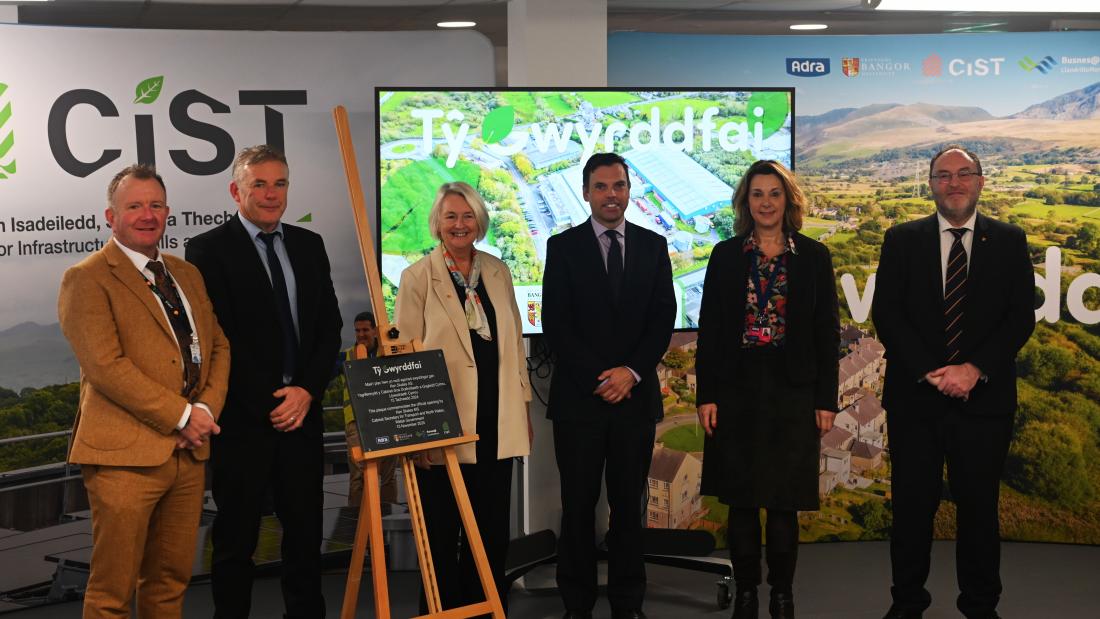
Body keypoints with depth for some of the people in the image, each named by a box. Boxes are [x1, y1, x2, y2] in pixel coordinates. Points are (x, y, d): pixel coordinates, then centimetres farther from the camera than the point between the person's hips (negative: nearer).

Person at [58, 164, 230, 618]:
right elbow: (105, 366, -15)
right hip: (126, 454, -6)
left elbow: (218, 346, 18)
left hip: (189, 451, 7)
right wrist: (181, 415, -14)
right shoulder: (87, 279, -5)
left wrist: (207, 409, -1)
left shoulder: (186, 274, 18)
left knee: (171, 581, 12)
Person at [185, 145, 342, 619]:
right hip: (243, 419, -4)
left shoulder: (309, 245, 12)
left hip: (301, 411, 4)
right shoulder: (209, 249, -4)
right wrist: (269, 403, -10)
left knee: (305, 532, 10)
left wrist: (307, 391, -4)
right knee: (236, 539, 6)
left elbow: (329, 327, 9)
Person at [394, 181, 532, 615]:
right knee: (443, 530, 6)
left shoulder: (497, 271, 10)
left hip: (496, 423, 4)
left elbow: (514, 344, 14)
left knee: (493, 528, 10)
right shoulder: (417, 277, -4)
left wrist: (523, 408, 12)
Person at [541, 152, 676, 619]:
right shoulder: (563, 246, 2)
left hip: (636, 393, 2)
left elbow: (664, 317, 4)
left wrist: (631, 371, -9)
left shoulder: (653, 245, 9)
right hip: (579, 395, -1)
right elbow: (555, 323, -3)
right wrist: (597, 379, -10)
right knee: (578, 505, 4)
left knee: (629, 503, 7)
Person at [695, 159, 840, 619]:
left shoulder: (813, 256, 4)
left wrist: (826, 399, -1)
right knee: (740, 499, 5)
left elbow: (826, 332, 4)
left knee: (784, 500, 3)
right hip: (736, 388, 1)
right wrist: (705, 395, -3)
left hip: (792, 391, -1)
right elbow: (709, 329, 4)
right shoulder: (726, 256, 4)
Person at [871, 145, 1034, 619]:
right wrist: (931, 372, -12)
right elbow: (886, 314, -2)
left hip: (984, 397, 0)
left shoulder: (1009, 242, 5)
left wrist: (975, 369, -14)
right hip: (915, 396, 0)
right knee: (912, 504, 6)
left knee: (979, 506, 8)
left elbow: (1021, 318, -1)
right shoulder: (902, 240, 5)